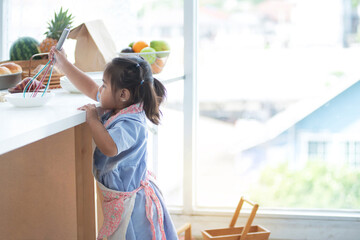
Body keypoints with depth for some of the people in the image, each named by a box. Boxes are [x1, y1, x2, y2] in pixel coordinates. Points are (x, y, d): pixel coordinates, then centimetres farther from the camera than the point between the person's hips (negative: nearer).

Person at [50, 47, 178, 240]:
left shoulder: (130, 124, -28)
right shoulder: (115, 109, 0)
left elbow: (109, 147, -45)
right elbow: (91, 89, 14)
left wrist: (93, 120, -31)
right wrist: (64, 64, 17)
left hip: (126, 200, -10)